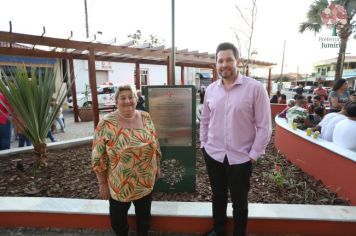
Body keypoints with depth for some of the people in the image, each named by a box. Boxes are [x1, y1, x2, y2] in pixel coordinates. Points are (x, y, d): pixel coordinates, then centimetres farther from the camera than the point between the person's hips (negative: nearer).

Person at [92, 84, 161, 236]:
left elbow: (154, 144, 6)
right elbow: (99, 157, -12)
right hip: (119, 184, -3)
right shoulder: (106, 123, -17)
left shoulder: (145, 118, -5)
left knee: (144, 215, 23)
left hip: (146, 181, 3)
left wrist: (157, 166, 9)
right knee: (118, 217, 19)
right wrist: (102, 183, -8)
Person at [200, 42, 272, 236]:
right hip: (213, 155, 4)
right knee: (218, 196, 22)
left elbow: (264, 126, -10)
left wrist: (253, 155, -10)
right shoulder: (210, 90, 2)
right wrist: (203, 145, 7)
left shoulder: (255, 88, -12)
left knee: (239, 202, 17)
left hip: (240, 158, -3)